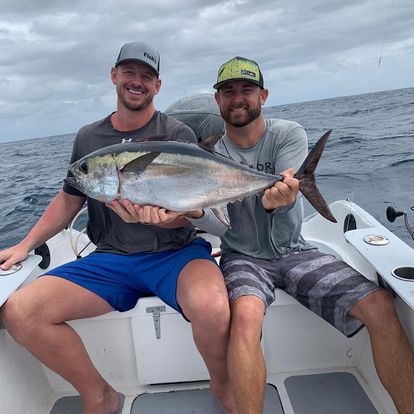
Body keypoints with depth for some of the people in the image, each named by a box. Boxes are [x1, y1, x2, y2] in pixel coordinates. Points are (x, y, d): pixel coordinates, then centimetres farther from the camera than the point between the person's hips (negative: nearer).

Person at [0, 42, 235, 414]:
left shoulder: (177, 134, 1)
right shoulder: (88, 138, 13)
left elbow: (193, 211, -7)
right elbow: (69, 199, 21)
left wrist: (163, 217, -30)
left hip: (174, 253, -3)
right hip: (109, 259, 4)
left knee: (211, 308, -35)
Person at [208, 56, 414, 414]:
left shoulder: (289, 133, -3)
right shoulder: (212, 152, -2)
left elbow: (287, 197, -19)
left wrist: (277, 200, -43)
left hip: (293, 251, 1)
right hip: (243, 257, -1)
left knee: (381, 306, -16)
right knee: (245, 315, -34)